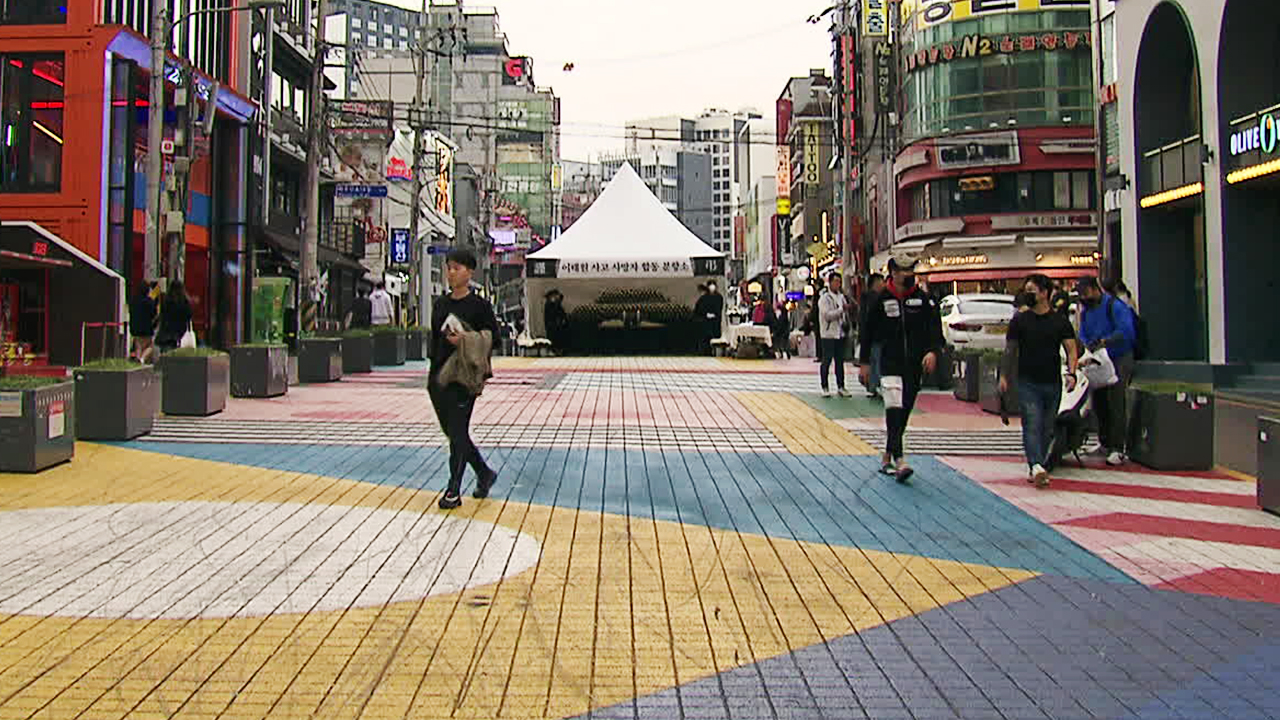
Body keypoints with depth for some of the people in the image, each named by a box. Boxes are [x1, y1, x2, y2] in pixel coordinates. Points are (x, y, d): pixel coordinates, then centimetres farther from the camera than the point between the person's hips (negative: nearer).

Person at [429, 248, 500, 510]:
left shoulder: (479, 305, -5)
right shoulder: (440, 304, 12)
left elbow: (494, 336, -5)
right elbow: (434, 338, 17)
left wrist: (466, 341, -18)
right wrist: (433, 372, 12)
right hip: (439, 375, 7)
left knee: (458, 433, -5)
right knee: (451, 431, 12)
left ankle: (454, 489, 4)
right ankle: (484, 474, 29)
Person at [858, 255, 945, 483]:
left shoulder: (923, 299, 3)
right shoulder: (881, 299, -1)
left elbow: (935, 327, -2)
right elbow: (868, 332, 5)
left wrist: (933, 351, -20)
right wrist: (864, 362, 5)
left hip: (914, 366, 3)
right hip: (890, 363, -3)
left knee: (904, 413, 11)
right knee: (894, 411, -17)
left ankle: (887, 458, 25)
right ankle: (899, 461, -25)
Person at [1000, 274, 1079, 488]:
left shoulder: (1060, 321, 5)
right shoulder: (1019, 321, 4)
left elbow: (1071, 348, 3)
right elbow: (1010, 350, 9)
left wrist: (1071, 373, -12)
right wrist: (1005, 376, 3)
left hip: (1052, 382, 2)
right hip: (1028, 383, -2)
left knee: (1047, 428, 8)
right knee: (1032, 424, -15)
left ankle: (1039, 466, 18)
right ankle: (1036, 466, -27)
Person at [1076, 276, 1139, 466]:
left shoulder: (1114, 306, -13)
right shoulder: (1086, 310, 12)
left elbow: (1126, 332, -21)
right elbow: (1083, 335, 12)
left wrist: (1103, 342, -27)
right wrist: (1089, 346, -9)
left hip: (1119, 360, -8)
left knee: (1116, 403, -10)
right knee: (1099, 402, 12)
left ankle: (1117, 448, -8)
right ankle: (1104, 442, 25)